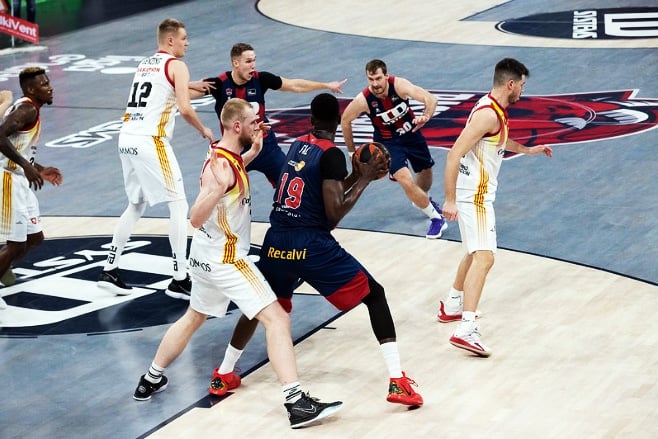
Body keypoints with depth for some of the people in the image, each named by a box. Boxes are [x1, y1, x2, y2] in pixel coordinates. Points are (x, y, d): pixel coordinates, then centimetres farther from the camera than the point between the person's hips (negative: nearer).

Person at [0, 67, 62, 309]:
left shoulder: (28, 109, 15)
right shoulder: (27, 110, -16)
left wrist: (40, 169, 22)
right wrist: (26, 166, -30)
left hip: (20, 182, 10)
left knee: (34, 238, 18)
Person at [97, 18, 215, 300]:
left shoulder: (144, 65, 20)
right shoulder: (176, 66, -4)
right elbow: (184, 109, -14)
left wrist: (190, 88, 43)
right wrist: (204, 131, 2)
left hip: (127, 139, 8)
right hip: (151, 142, -8)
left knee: (136, 205, 21)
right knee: (179, 205, -2)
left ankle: (109, 270, 21)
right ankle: (179, 280, -6)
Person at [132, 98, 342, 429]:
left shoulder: (225, 154, 4)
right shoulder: (221, 165, -24)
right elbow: (196, 219, -31)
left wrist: (252, 154, 15)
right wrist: (215, 192, -49)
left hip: (208, 254, 10)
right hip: (226, 259, -10)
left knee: (194, 317, 28)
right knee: (277, 319, -14)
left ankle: (151, 380, 40)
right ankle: (296, 404, -21)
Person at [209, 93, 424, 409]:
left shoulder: (298, 145, 15)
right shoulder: (332, 155, -6)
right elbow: (334, 213, -12)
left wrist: (354, 177, 24)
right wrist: (363, 181, -2)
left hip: (276, 242, 6)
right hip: (311, 245, -6)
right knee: (374, 295, 4)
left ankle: (223, 375, 33)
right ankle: (398, 382, -7)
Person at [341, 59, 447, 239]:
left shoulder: (398, 85, -28)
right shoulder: (363, 100, -28)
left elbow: (430, 99, -36)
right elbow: (345, 120, -10)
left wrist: (425, 116, -57)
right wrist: (352, 151, -2)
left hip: (412, 132, 2)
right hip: (388, 141, -2)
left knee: (425, 172, 23)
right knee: (407, 182, -20)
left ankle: (424, 199, 58)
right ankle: (436, 218, -1)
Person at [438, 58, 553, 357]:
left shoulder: (494, 110, 10)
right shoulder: (487, 114, -21)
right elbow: (454, 155, -26)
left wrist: (527, 150, 44)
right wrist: (450, 200, -27)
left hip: (479, 193, 11)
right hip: (474, 195, -11)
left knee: (475, 252, 27)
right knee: (483, 258, -19)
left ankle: (452, 306, 44)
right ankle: (466, 330, -30)